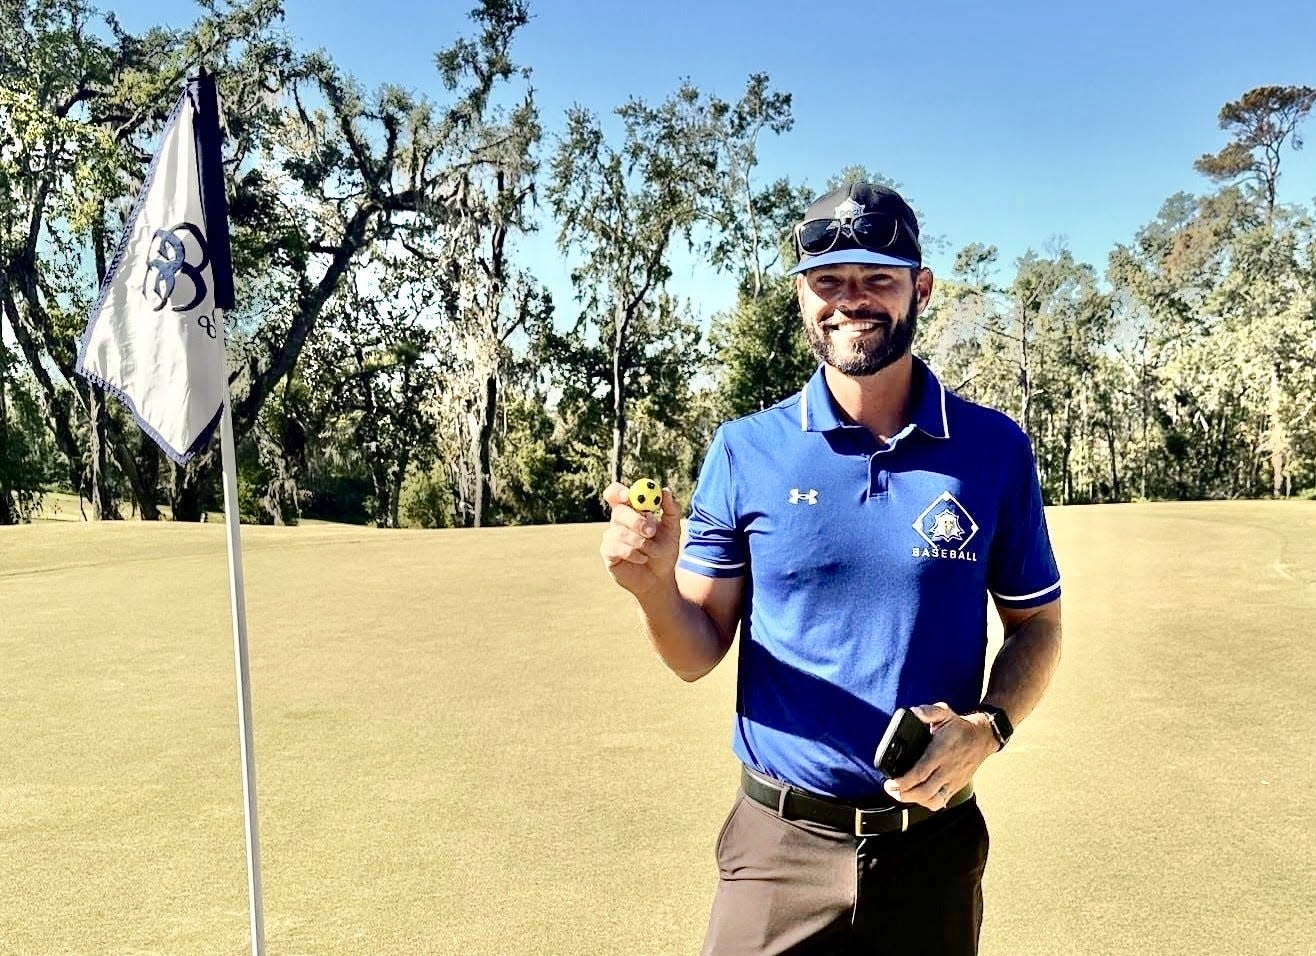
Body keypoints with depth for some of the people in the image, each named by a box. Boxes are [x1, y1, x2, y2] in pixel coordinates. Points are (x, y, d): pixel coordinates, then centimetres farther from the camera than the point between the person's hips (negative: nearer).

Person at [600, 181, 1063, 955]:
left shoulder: (995, 449, -4)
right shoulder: (745, 451, -5)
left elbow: (1036, 626, 5)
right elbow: (700, 654, -3)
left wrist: (988, 728, -13)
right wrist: (654, 586, -23)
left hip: (933, 844, 1)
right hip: (779, 841, 0)